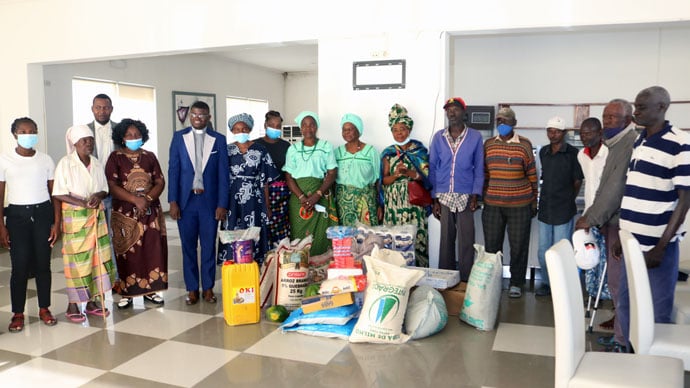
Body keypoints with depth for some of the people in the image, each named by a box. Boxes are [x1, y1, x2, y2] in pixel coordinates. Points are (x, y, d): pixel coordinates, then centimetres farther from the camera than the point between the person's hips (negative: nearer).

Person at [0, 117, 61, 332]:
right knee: (20, 266, -1)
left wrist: (57, 222, 0)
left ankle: (44, 309, 18)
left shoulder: (46, 160, 4)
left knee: (43, 264, 5)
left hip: (43, 213, 1)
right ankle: (18, 314, 12)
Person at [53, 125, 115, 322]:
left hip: (97, 216, 5)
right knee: (77, 260, -2)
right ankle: (73, 306, 9)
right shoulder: (65, 164, -8)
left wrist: (99, 196, -10)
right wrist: (82, 203, -21)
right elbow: (58, 194, -12)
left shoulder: (97, 164, 8)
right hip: (74, 217, -5)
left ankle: (93, 301, 17)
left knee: (97, 257, 6)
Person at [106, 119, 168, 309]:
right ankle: (127, 293, 8)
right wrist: (135, 199, -18)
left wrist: (148, 198, -14)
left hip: (151, 211, 3)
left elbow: (160, 182, 4)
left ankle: (150, 290, 12)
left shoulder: (149, 156, 10)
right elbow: (112, 186, -8)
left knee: (152, 250, 2)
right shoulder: (115, 158, 1)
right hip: (125, 213, -2)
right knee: (128, 253, 0)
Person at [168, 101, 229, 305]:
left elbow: (223, 173, 0)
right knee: (188, 246, 7)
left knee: (209, 246, 6)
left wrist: (222, 204, -6)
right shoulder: (179, 137, 4)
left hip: (209, 200, 0)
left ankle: (208, 288, 18)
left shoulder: (219, 139, 2)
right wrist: (172, 201, -5)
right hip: (186, 200, 1)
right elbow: (173, 170, 2)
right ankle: (192, 289, 17)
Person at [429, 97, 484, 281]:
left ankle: (465, 281, 11)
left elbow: (479, 168, 3)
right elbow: (432, 168, 5)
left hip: (465, 196, -1)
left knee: (466, 241, 0)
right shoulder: (438, 137, 5)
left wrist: (475, 195, -7)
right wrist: (435, 199, 1)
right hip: (444, 196, 1)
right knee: (446, 239, 7)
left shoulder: (475, 137, 1)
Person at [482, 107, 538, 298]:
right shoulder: (488, 144, 6)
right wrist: (484, 197, 11)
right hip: (492, 204, 2)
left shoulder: (524, 144, -2)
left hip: (520, 204, -2)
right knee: (491, 244, 7)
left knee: (519, 245, 5)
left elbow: (532, 174, 2)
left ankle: (516, 283, 19)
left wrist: (534, 201, 2)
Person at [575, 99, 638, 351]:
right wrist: (589, 216, 13)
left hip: (621, 224, -10)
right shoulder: (616, 145, 17)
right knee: (616, 281, 15)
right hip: (611, 222, 10)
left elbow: (617, 187, -19)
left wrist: (591, 219, -15)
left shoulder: (631, 144, -15)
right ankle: (620, 333, 27)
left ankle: (625, 340, 6)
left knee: (619, 283, -5)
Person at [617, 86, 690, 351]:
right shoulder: (637, 142, 10)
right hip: (631, 241, 6)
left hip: (657, 245, -6)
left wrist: (661, 246, -14)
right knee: (624, 308, 16)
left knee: (657, 314, 6)